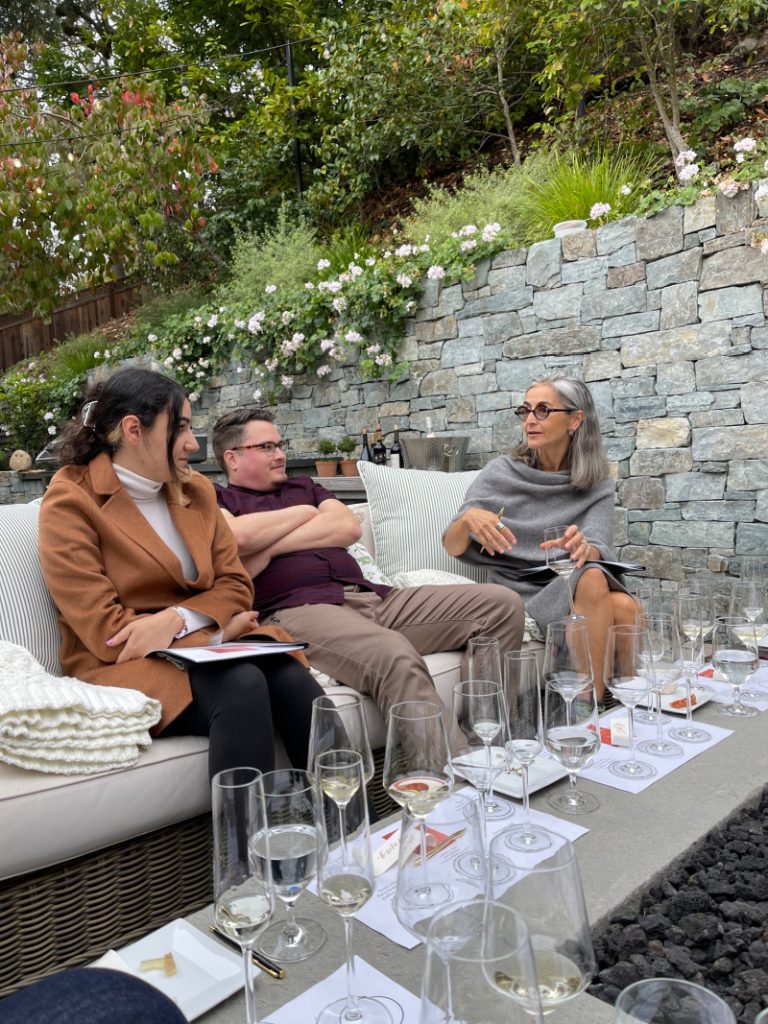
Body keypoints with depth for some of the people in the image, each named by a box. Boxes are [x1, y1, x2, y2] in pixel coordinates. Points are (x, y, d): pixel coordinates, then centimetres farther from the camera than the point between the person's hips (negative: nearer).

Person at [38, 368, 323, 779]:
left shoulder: (196, 489, 11)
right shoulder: (70, 502, -7)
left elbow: (235, 585, 7)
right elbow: (106, 631, -12)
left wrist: (177, 619, -14)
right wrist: (216, 628, -10)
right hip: (125, 664, -5)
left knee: (291, 677, -27)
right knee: (241, 684, -34)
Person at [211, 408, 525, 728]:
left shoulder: (304, 486, 30)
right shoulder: (216, 499, 14)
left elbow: (348, 527, 10)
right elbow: (237, 537, -11)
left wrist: (270, 547, 0)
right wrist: (304, 512, 6)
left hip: (372, 596, 7)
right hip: (297, 610, -6)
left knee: (501, 602, -6)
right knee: (395, 657, -39)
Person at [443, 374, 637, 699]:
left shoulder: (597, 485, 5)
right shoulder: (501, 473, -1)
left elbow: (600, 549, -11)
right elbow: (452, 547, -4)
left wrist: (582, 549, -36)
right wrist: (468, 519, -28)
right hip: (522, 589, -2)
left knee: (624, 606, -31)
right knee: (591, 579, -31)